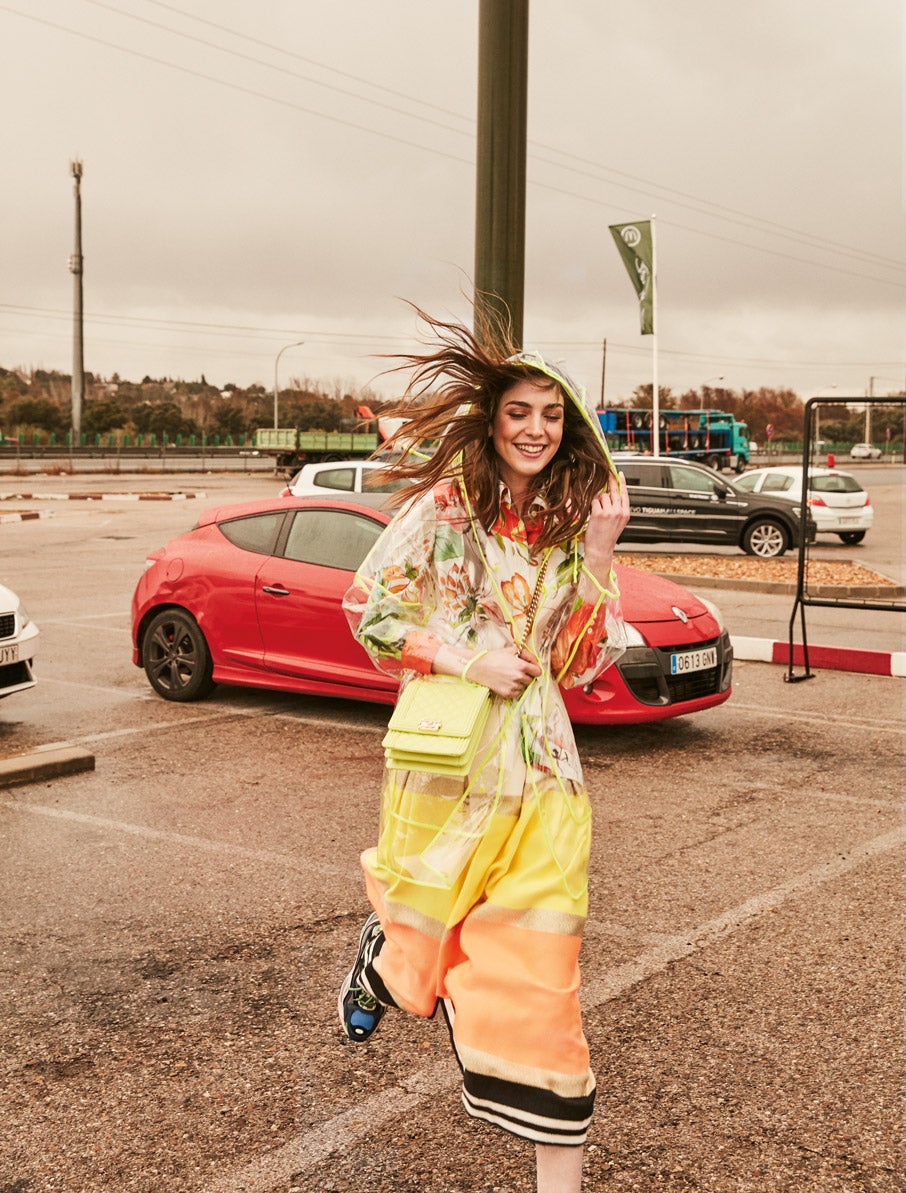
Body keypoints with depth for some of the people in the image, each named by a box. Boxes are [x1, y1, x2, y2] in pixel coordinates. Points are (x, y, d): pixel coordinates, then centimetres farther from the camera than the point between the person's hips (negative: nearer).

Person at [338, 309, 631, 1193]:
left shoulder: (568, 525, 6)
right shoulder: (445, 504, -5)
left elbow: (584, 663, 5)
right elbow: (368, 608, -5)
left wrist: (596, 558, -7)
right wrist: (468, 659, -14)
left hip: (538, 763, 3)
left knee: (538, 962, 2)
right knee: (425, 924, 13)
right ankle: (380, 956, 53)